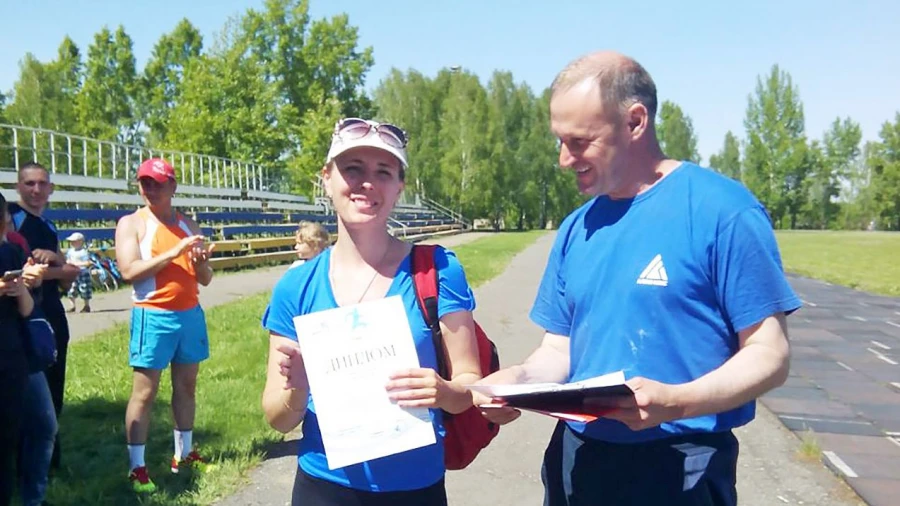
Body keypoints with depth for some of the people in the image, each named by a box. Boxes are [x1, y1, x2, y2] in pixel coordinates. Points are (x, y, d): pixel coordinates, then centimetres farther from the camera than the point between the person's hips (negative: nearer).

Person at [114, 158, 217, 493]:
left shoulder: (187, 224, 12)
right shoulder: (131, 223, -2)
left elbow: (205, 279, 12)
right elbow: (129, 270, -16)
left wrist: (201, 262, -11)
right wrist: (174, 252, -21)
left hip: (191, 314, 5)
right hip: (153, 316, -5)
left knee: (186, 386, 12)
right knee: (144, 392, -2)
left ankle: (183, 455, 24)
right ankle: (137, 467, 5)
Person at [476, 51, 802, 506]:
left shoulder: (722, 211, -12)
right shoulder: (576, 228, 5)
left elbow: (769, 354, -12)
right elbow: (560, 349, 9)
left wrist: (675, 403, -27)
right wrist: (518, 380, -11)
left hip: (679, 467, -5)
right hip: (576, 459, 6)